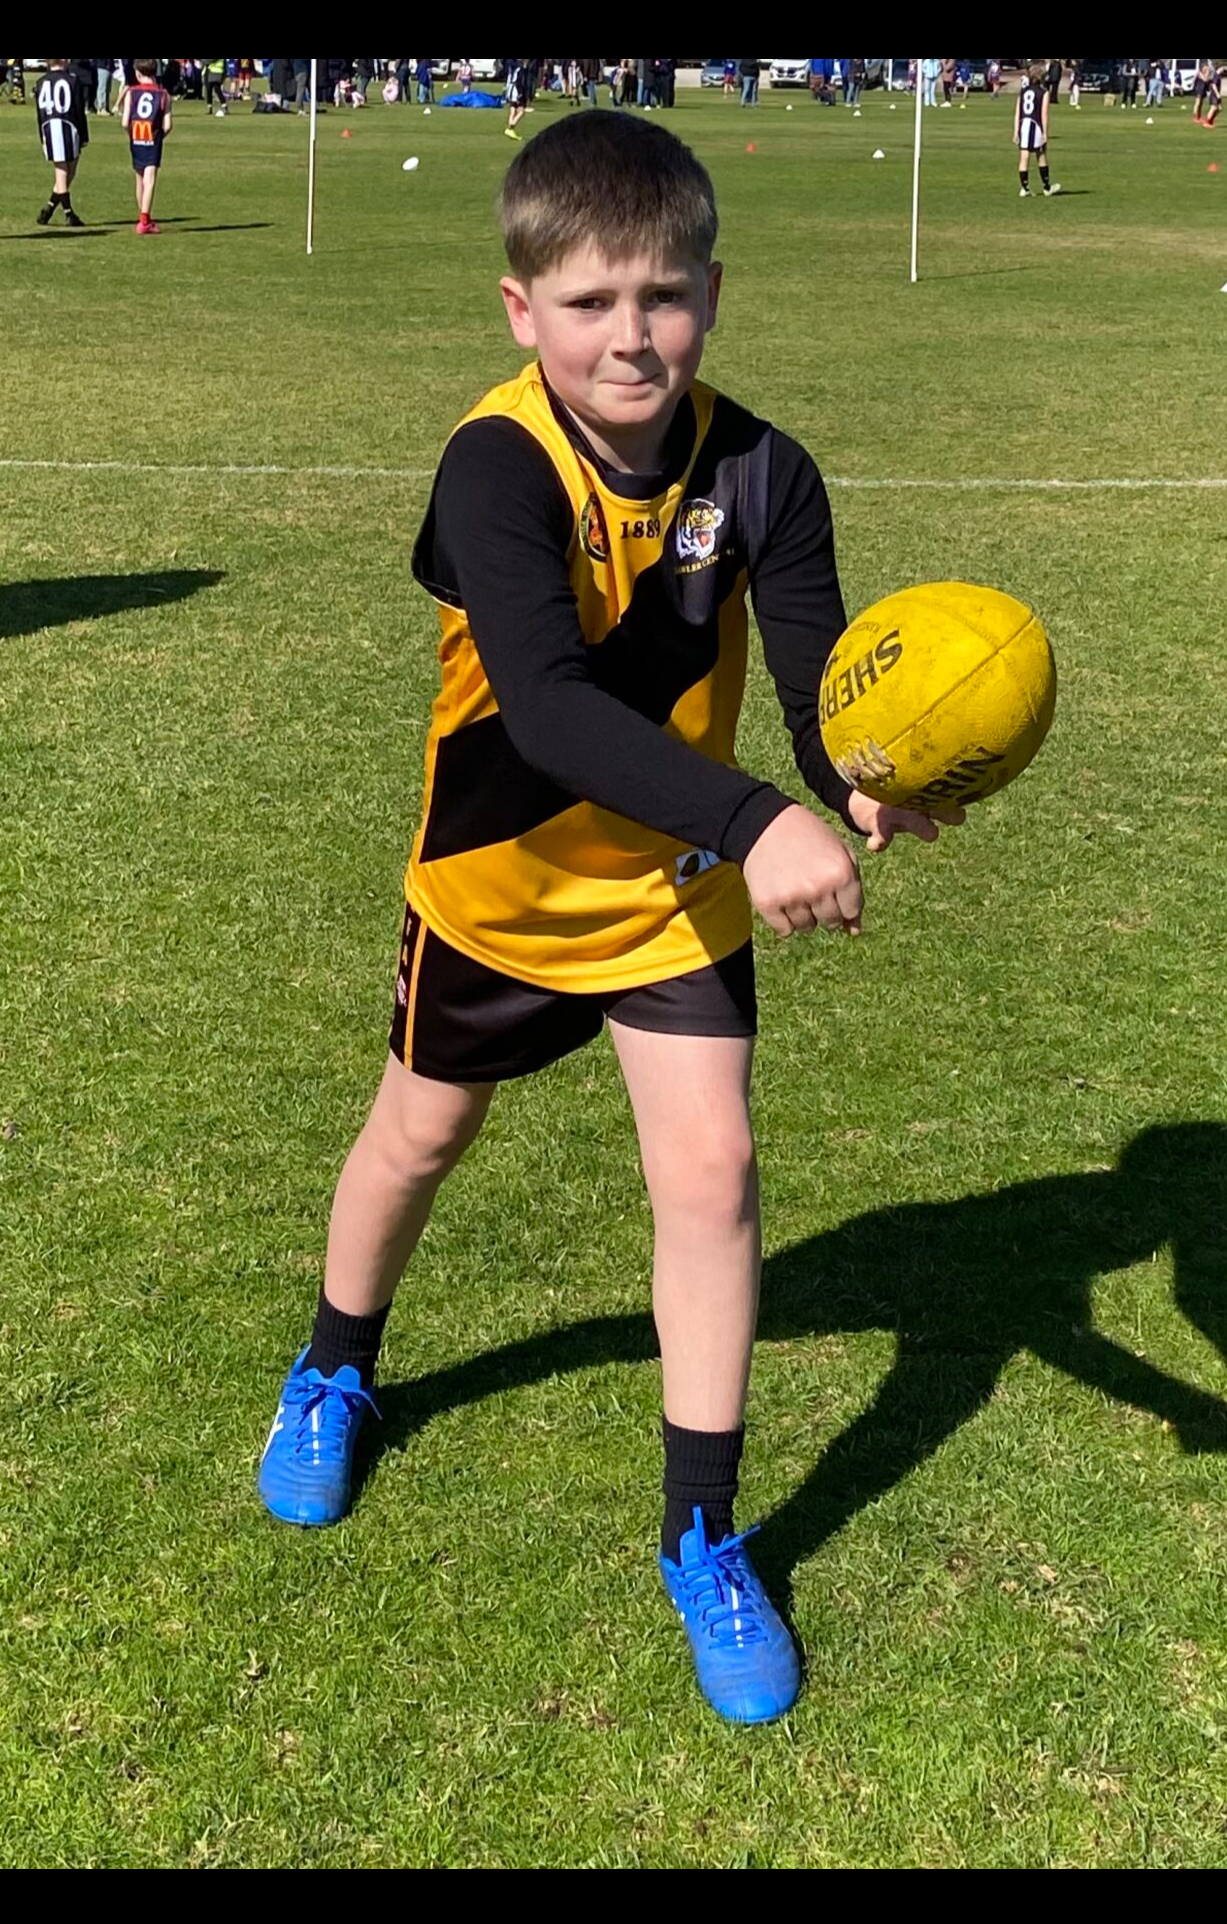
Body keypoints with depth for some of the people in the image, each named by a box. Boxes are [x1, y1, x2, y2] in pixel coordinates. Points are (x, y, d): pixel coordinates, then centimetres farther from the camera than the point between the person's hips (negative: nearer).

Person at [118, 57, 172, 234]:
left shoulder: (131, 92, 0)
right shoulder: (164, 94, -1)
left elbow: (125, 122, -7)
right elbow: (167, 125, -6)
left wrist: (131, 135, 12)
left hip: (136, 140, 2)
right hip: (153, 141, -2)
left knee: (140, 179, 17)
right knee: (150, 180, -9)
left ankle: (143, 217, 29)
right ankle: (144, 221, -21)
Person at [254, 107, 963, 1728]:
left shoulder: (759, 475, -19)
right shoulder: (497, 468, -29)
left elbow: (820, 678, -26)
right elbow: (544, 702, -43)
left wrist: (863, 782, -50)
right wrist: (756, 821, -55)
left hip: (678, 888, 2)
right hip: (500, 875, -1)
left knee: (711, 1171, -5)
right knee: (422, 1134, 18)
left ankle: (704, 1540, 13)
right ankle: (335, 1370, 50)